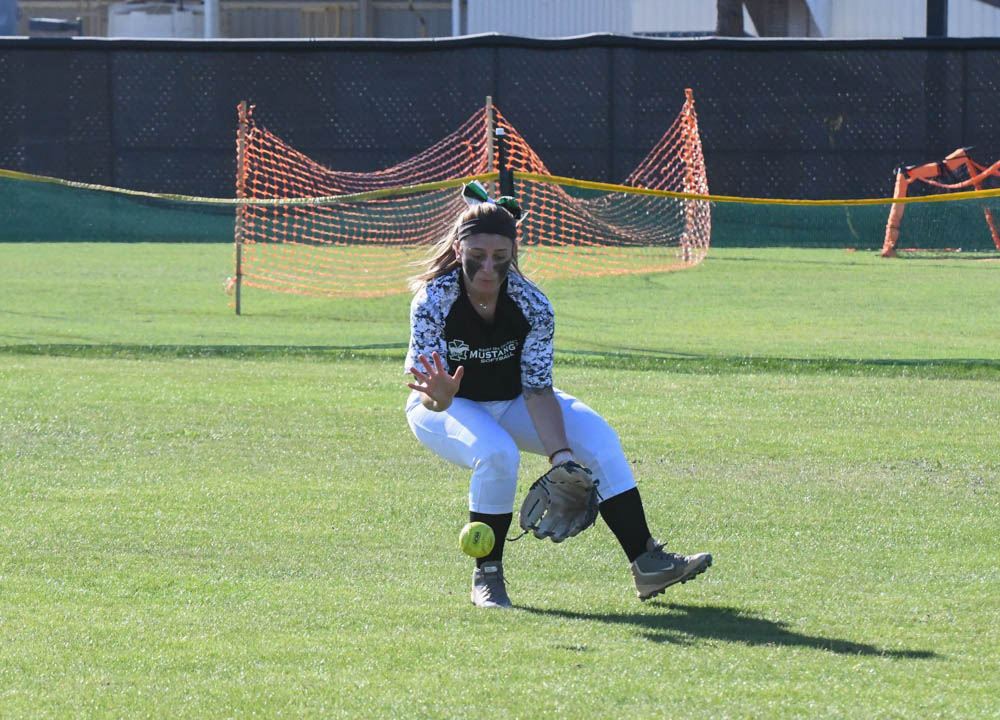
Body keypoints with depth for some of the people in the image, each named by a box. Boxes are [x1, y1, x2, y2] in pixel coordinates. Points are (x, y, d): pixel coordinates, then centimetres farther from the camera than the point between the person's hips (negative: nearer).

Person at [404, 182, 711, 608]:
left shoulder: (532, 305, -21)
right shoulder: (433, 300, -28)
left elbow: (537, 390, -18)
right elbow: (428, 393, -30)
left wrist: (560, 456, -31)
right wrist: (439, 396, -55)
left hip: (511, 404, 4)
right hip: (447, 407, -4)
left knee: (599, 438, -15)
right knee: (497, 453, -34)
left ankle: (647, 564, -11)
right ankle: (486, 577, -18)